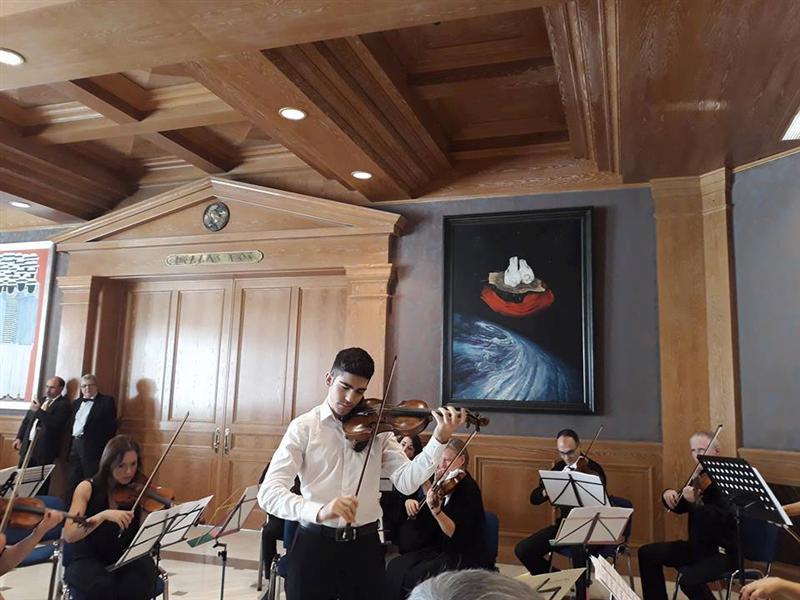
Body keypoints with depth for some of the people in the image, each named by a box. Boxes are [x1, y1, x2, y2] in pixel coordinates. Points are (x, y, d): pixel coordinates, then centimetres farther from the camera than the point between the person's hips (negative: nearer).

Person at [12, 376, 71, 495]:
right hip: (28, 445, 7)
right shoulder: (40, 401, 16)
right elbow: (26, 420, 21)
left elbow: (56, 423, -21)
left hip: (44, 448, -7)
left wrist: (38, 411, -20)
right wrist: (19, 437, 11)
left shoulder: (64, 404, -7)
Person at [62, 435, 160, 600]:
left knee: (138, 584, -31)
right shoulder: (88, 488, -6)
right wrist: (104, 515, -31)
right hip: (90, 561, -1)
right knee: (103, 586, -33)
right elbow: (69, 535, -17)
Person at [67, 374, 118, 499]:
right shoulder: (77, 402, 19)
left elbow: (111, 427, -9)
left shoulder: (107, 401, -3)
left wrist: (105, 450, -16)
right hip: (75, 445, 7)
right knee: (72, 483, 13)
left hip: (93, 448, -7)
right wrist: (70, 447, 10)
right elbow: (72, 425, 19)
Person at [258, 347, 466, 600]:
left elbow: (407, 481, -10)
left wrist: (440, 439, -23)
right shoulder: (304, 427, -6)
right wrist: (318, 510, -34)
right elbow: (268, 492, -17)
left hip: (365, 545, 2)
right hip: (315, 544, -2)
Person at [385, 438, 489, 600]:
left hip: (467, 558, -7)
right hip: (442, 550, 7)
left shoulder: (468, 488, -15)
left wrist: (436, 511, -41)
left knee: (416, 577, -23)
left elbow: (457, 534, -24)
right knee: (396, 567, -9)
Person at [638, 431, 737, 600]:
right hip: (698, 545, 9)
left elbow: (722, 519, -29)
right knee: (647, 553, 8)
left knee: (689, 579, -32)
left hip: (724, 550, -8)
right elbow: (680, 507, 17)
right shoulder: (698, 478, 8)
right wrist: (668, 495, -3)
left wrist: (695, 502, -38)